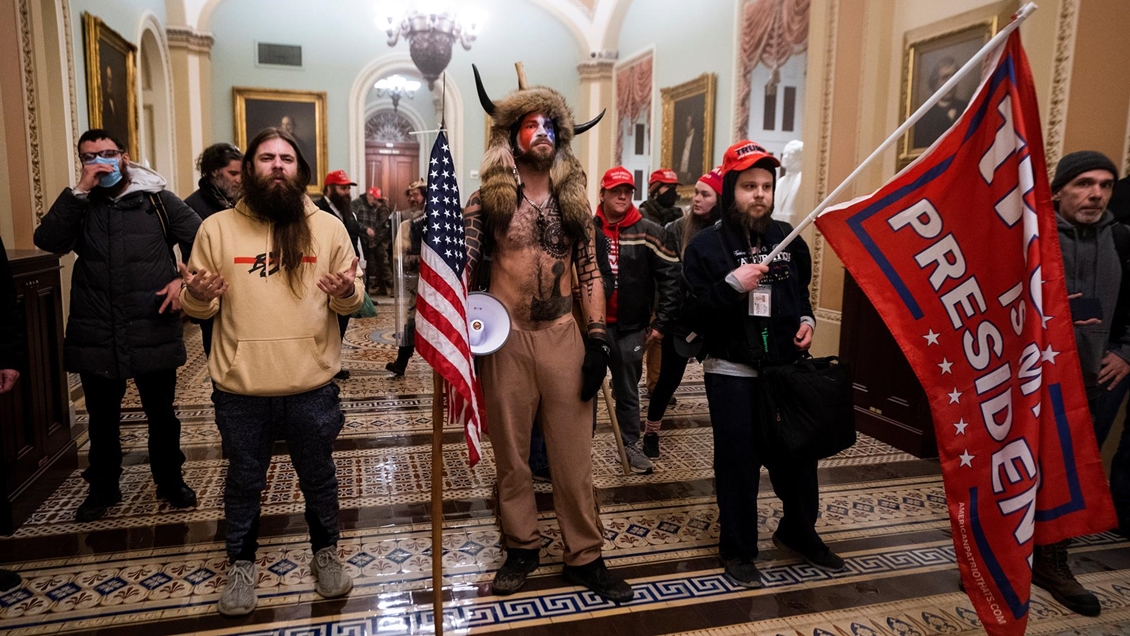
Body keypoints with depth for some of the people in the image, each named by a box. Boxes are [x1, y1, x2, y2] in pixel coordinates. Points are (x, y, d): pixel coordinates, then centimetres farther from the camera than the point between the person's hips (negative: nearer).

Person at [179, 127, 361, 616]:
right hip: (239, 389, 0)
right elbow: (198, 308, 4)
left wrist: (346, 293, -19)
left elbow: (353, 301, 3)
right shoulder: (217, 227, 1)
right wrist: (197, 295, -18)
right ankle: (241, 565, 36)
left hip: (311, 385, 0)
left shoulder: (328, 227, 2)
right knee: (244, 481, 16)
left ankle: (326, 553, 37)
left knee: (318, 478, 15)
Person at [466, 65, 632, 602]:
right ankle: (521, 548, 26)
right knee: (511, 453, 10)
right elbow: (464, 268, -1)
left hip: (563, 336, 2)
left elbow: (589, 272, 8)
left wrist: (598, 337, 0)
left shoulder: (574, 202, 8)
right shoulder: (487, 200, 1)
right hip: (506, 338, -1)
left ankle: (584, 557, 18)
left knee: (574, 453, 5)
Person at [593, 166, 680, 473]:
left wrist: (661, 322, -8)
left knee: (627, 391, 11)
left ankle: (631, 445, 25)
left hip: (630, 328, -1)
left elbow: (670, 277, -5)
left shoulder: (648, 232, -3)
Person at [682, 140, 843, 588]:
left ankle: (799, 532, 37)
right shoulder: (706, 245, -7)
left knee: (797, 455, 11)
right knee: (738, 462, 3)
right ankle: (738, 549, 23)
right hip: (731, 372, -4)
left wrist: (806, 320, 3)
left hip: (786, 367, 4)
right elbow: (694, 316, -12)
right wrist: (732, 285, -25)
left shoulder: (787, 238, 7)